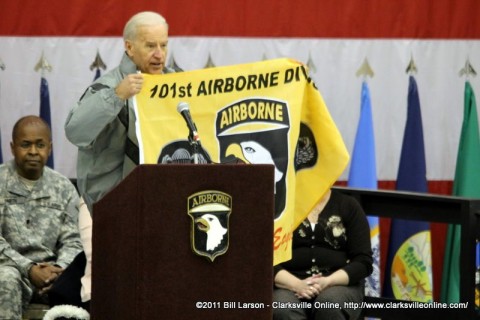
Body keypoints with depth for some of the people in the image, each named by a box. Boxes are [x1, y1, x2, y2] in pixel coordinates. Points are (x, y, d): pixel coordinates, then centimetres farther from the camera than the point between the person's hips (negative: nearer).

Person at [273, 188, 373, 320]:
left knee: (330, 304, -34)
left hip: (339, 284, 0)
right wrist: (296, 284, -19)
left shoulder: (348, 206, 8)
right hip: (291, 285, 0)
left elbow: (363, 261, 1)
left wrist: (328, 281, -17)